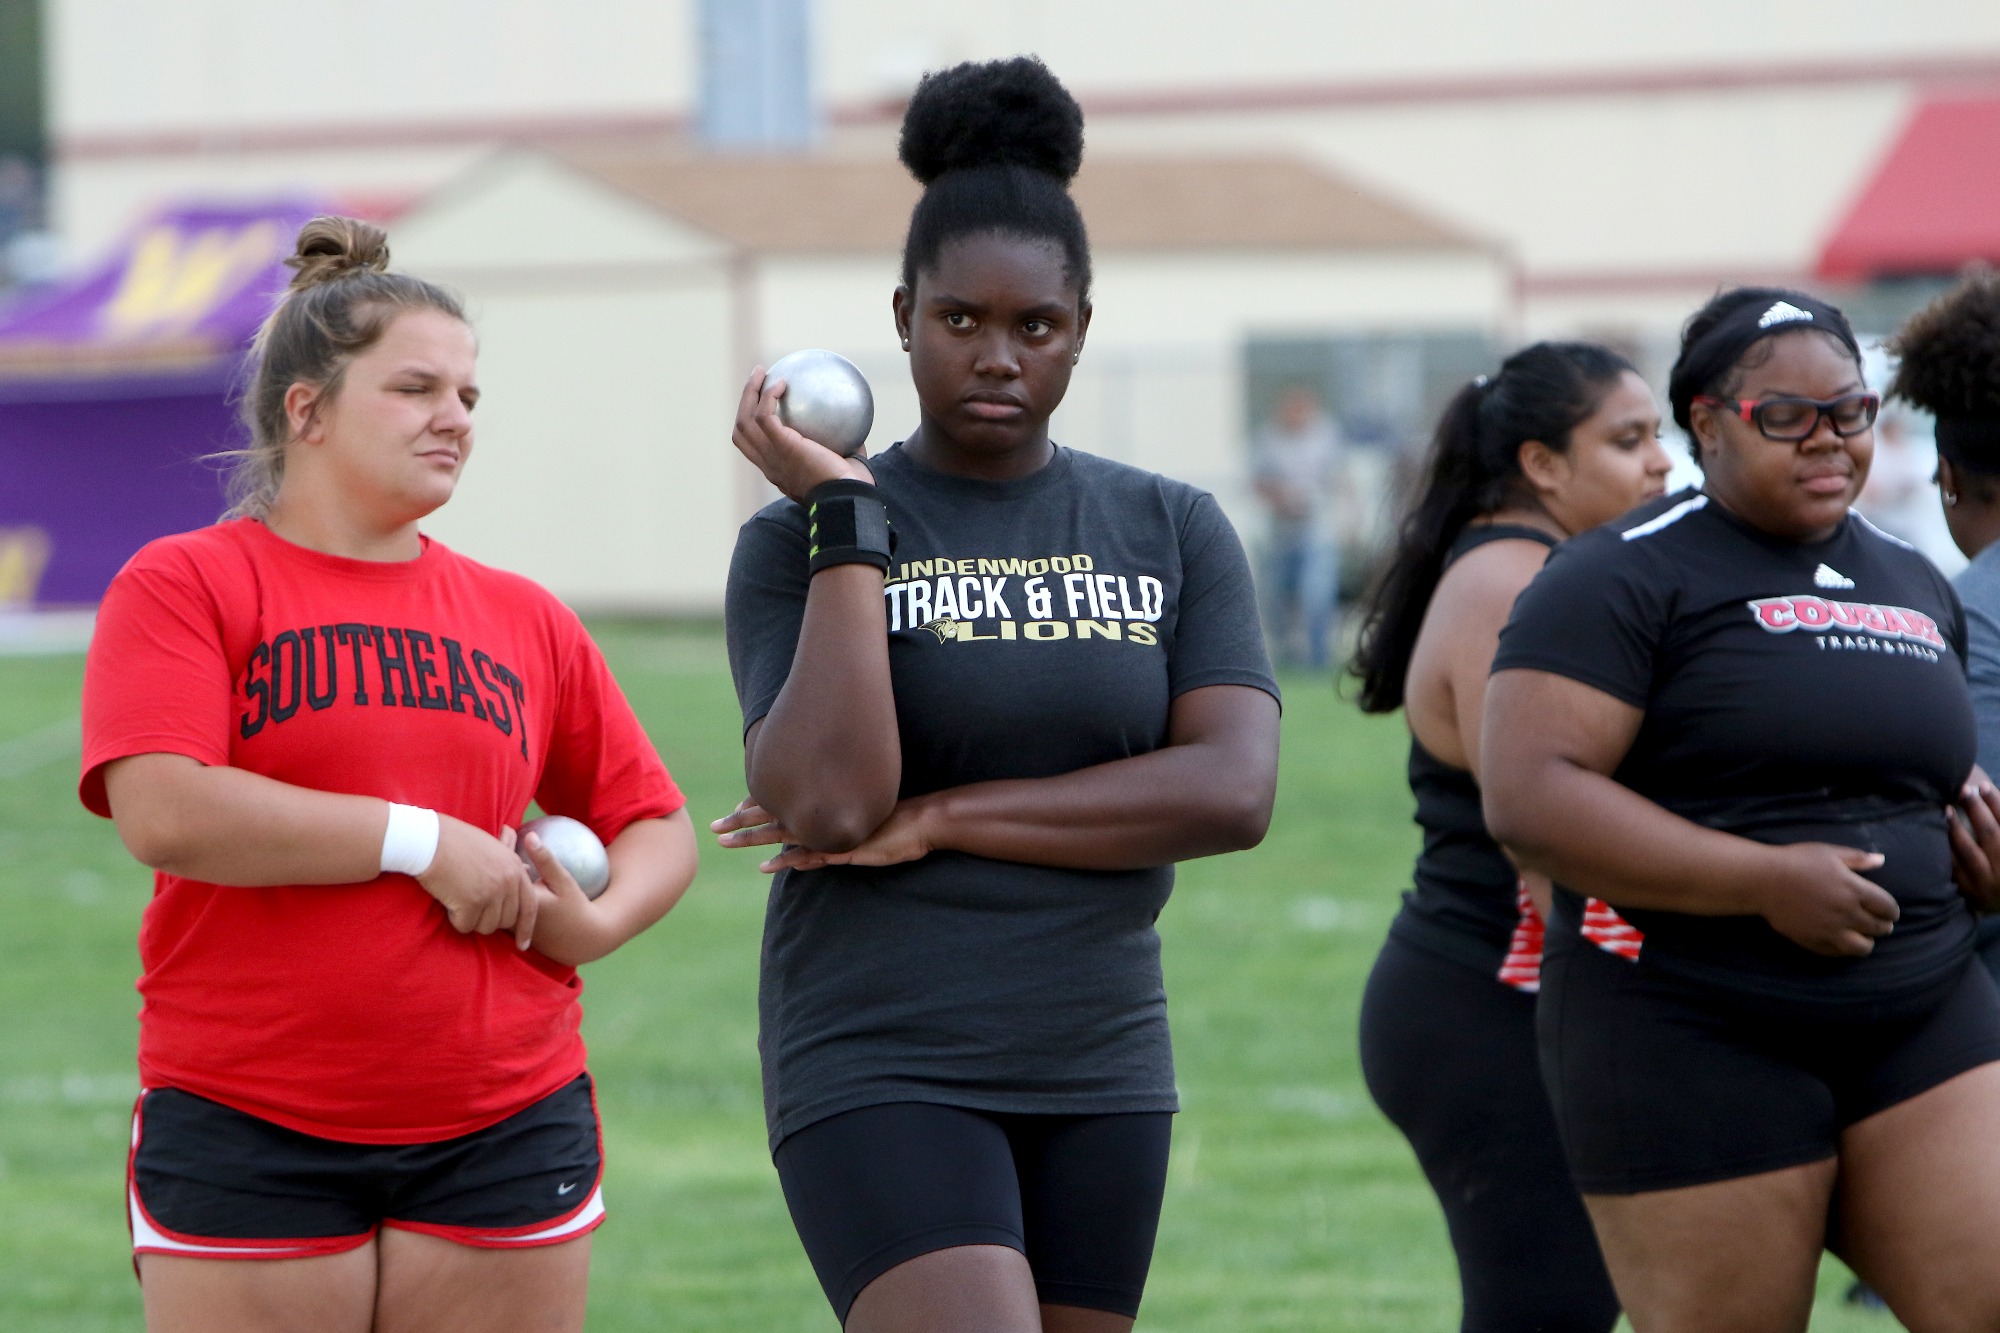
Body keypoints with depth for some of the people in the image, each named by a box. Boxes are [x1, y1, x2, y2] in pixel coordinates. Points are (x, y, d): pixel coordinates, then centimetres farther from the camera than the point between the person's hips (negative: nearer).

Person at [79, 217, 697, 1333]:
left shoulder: (526, 621, 14)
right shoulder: (184, 587, 0)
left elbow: (658, 825, 20)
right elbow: (165, 814, -15)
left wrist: (597, 924, -3)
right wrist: (424, 842, -13)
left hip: (502, 1135, 4)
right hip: (246, 1141, -4)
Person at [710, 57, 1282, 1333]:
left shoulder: (1173, 531, 7)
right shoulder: (802, 539, -1)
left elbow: (1235, 791, -7)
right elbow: (829, 805, -17)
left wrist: (943, 820, -11)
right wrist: (846, 516, -13)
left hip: (1099, 1076, 4)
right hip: (882, 1070, -4)